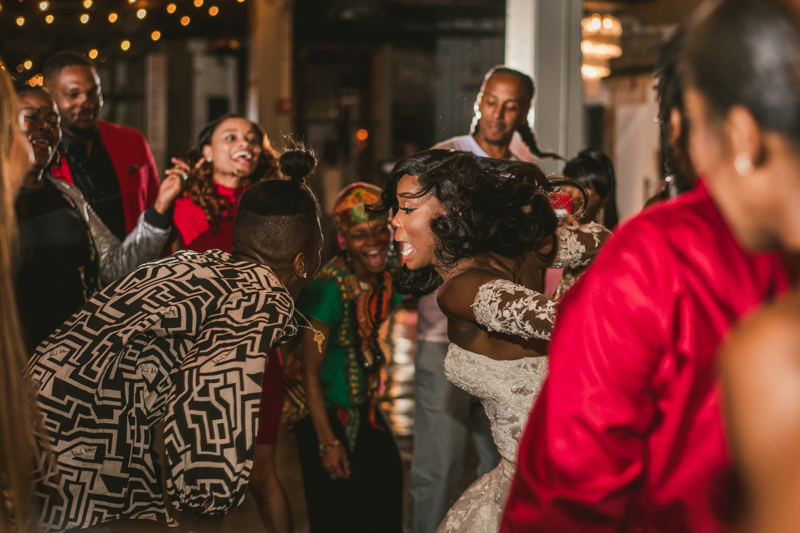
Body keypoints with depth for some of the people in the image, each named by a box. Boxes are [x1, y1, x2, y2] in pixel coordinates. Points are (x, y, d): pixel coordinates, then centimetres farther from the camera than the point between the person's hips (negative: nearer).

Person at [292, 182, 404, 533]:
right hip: (324, 411, -7)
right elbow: (310, 371, -20)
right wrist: (327, 442, -18)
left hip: (363, 408, 7)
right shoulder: (329, 289, -23)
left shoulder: (388, 280, -4)